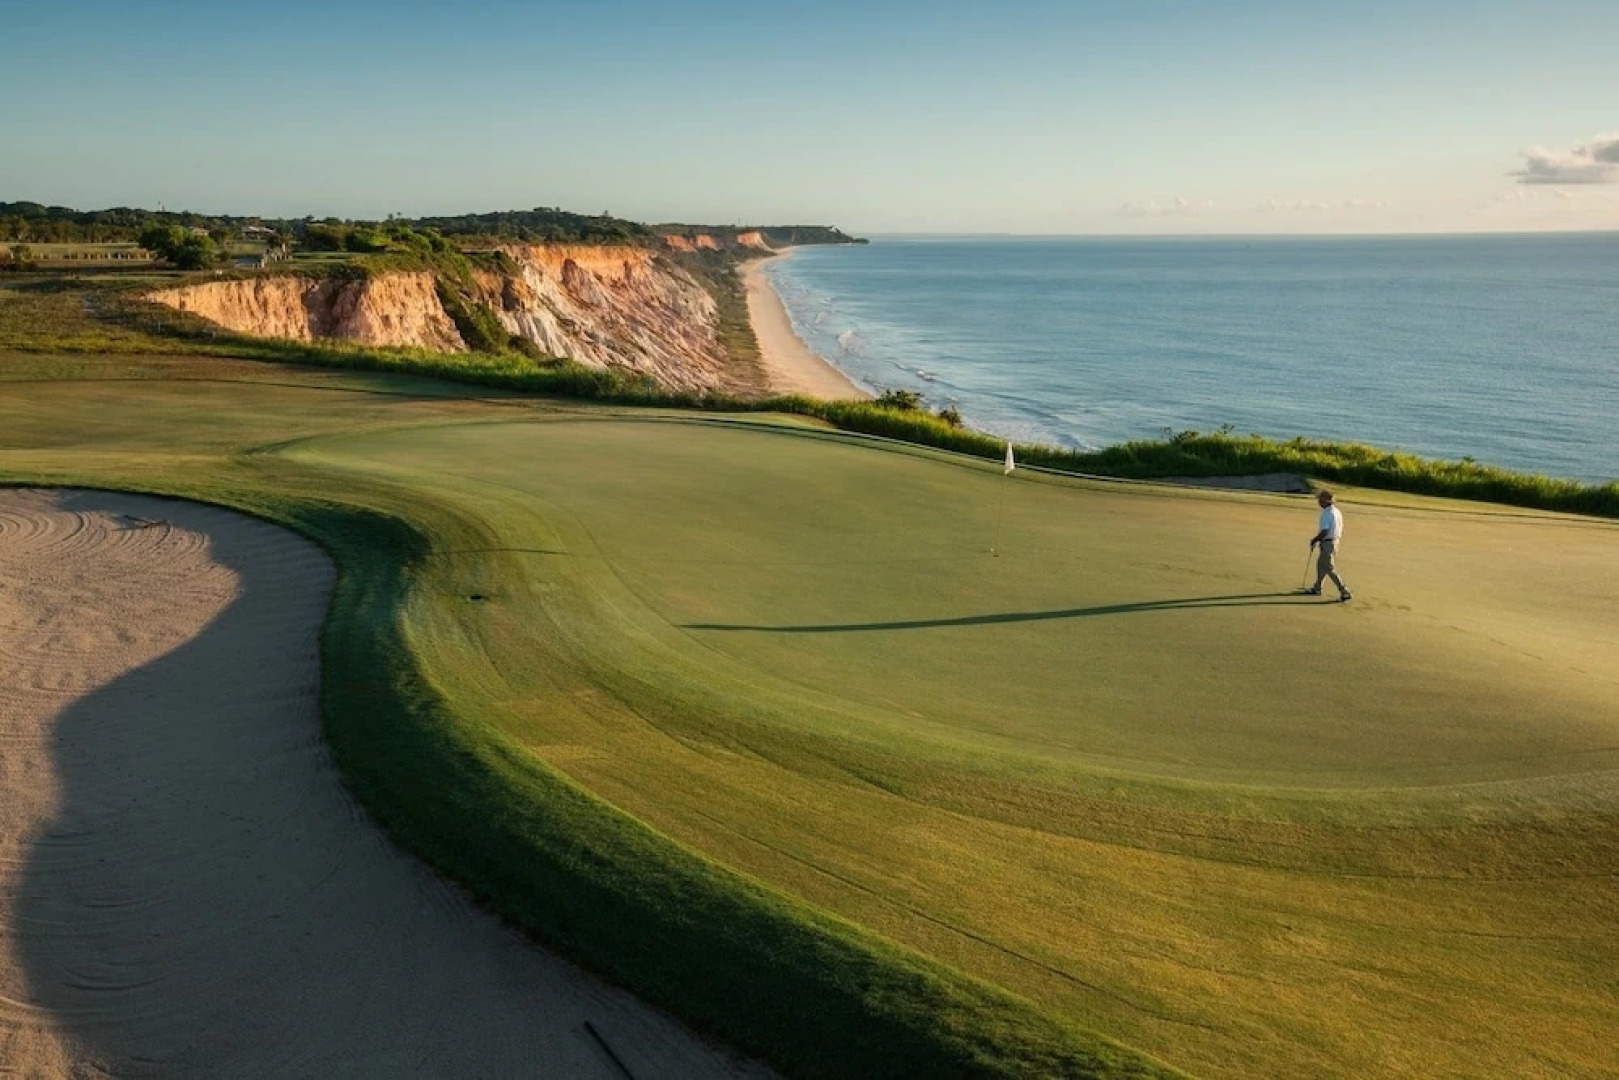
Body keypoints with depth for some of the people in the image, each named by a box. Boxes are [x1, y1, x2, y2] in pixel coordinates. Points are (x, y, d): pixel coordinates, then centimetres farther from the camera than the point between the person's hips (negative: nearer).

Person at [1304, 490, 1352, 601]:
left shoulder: (1326, 513, -20)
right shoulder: (1337, 512, 9)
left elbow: (1324, 531, -24)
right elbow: (1339, 530, 14)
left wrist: (1314, 540, -8)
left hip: (1327, 543, -10)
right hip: (1336, 541, 10)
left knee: (1329, 569, -5)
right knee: (1321, 564, 21)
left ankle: (1344, 592, -6)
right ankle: (1316, 588, 31)